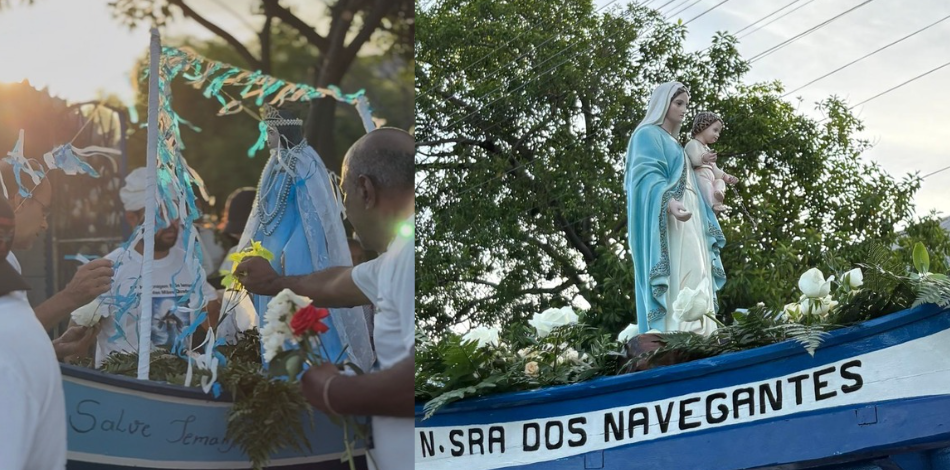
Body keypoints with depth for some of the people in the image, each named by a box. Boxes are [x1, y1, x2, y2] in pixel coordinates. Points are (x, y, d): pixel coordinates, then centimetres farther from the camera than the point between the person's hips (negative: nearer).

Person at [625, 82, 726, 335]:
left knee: (693, 288, -2)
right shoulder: (648, 134, 0)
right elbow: (648, 175, -16)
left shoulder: (673, 143, 29)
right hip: (667, 222, -10)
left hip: (688, 225, 10)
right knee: (676, 285, -21)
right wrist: (669, 203, -35)